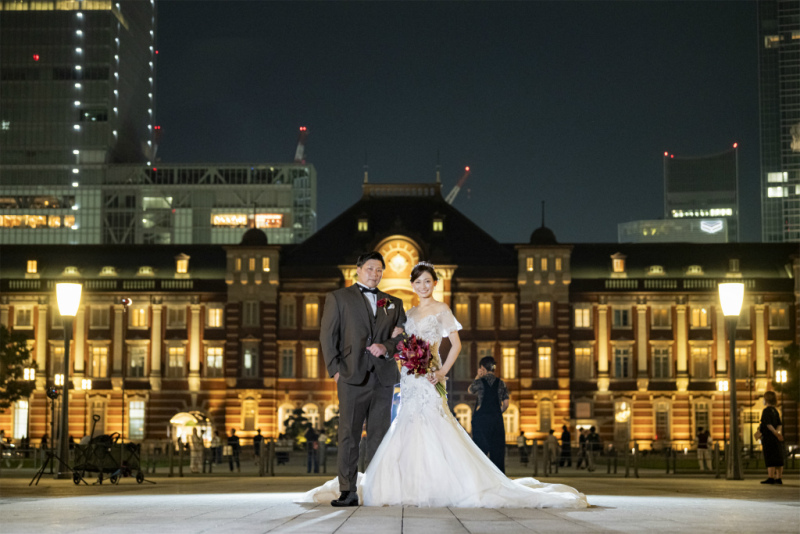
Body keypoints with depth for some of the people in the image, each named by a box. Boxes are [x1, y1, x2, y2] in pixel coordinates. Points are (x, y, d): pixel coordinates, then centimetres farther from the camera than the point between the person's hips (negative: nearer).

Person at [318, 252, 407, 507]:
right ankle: (348, 492, -4)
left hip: (383, 378, 3)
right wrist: (335, 369, -6)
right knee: (349, 436, -5)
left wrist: (386, 347, -6)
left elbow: (404, 337, 15)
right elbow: (327, 336, 3)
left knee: (379, 436, 4)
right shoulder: (338, 298, 9)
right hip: (353, 377, -3)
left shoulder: (393, 303, 18)